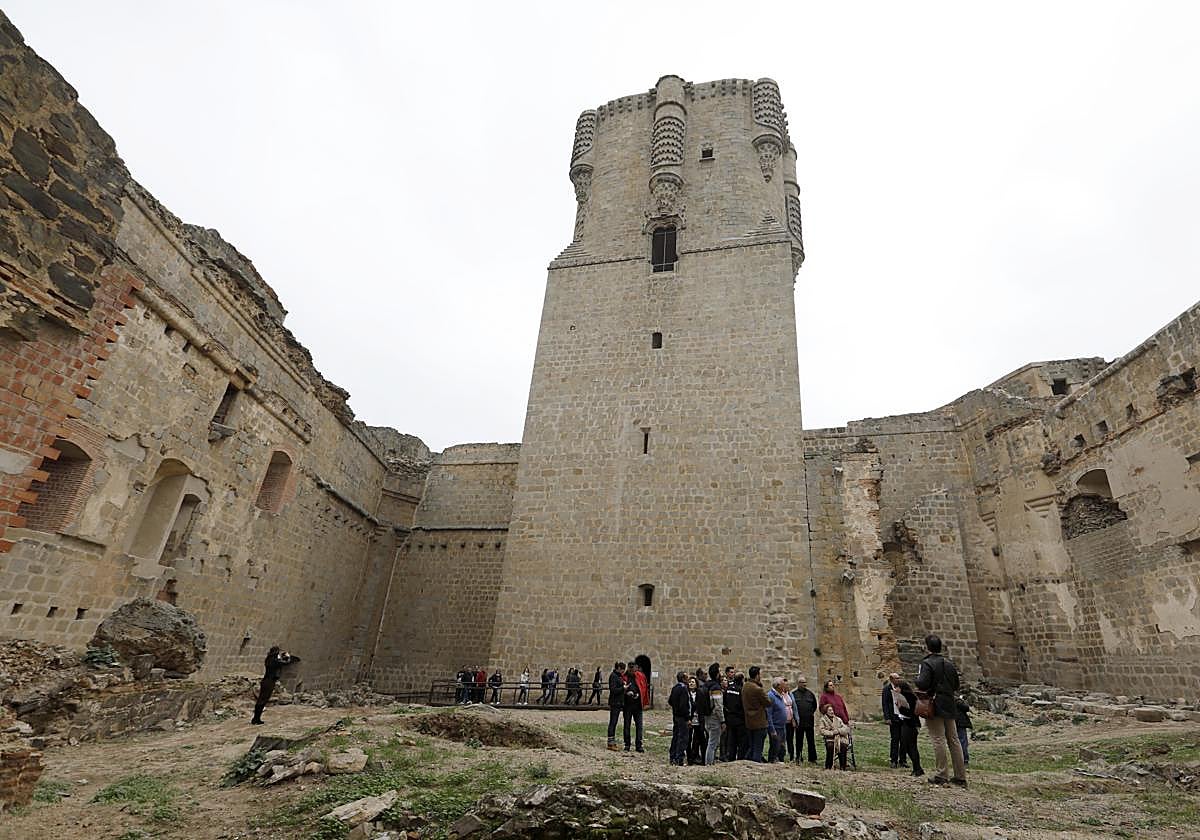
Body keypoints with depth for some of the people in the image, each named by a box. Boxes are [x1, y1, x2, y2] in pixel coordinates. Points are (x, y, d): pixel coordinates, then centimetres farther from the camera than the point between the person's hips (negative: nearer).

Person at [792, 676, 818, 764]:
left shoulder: (810, 694, 8)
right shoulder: (793, 694, -2)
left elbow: (815, 705, 22)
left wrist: (812, 713, 13)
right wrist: (794, 718, -1)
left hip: (809, 721, 2)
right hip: (799, 722, -2)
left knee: (811, 741, 4)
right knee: (799, 741, 6)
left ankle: (812, 759, 12)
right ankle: (798, 758, 15)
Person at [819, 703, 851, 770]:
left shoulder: (838, 719, 18)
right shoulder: (823, 720, 9)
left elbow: (845, 729, 8)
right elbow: (822, 731, -1)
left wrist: (838, 730, -10)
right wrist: (832, 733, -13)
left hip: (840, 738, 2)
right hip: (830, 739, -2)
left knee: (843, 746, -30)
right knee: (830, 746, -33)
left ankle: (843, 767, -22)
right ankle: (828, 767, -21)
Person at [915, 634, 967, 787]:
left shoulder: (927, 663, -13)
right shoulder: (949, 664, 9)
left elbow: (922, 684, -22)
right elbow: (956, 685, 16)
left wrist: (918, 678, -1)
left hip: (935, 706, -7)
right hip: (949, 706, 7)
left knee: (938, 740, -3)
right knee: (953, 740, 11)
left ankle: (942, 775, -1)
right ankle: (960, 776, 15)